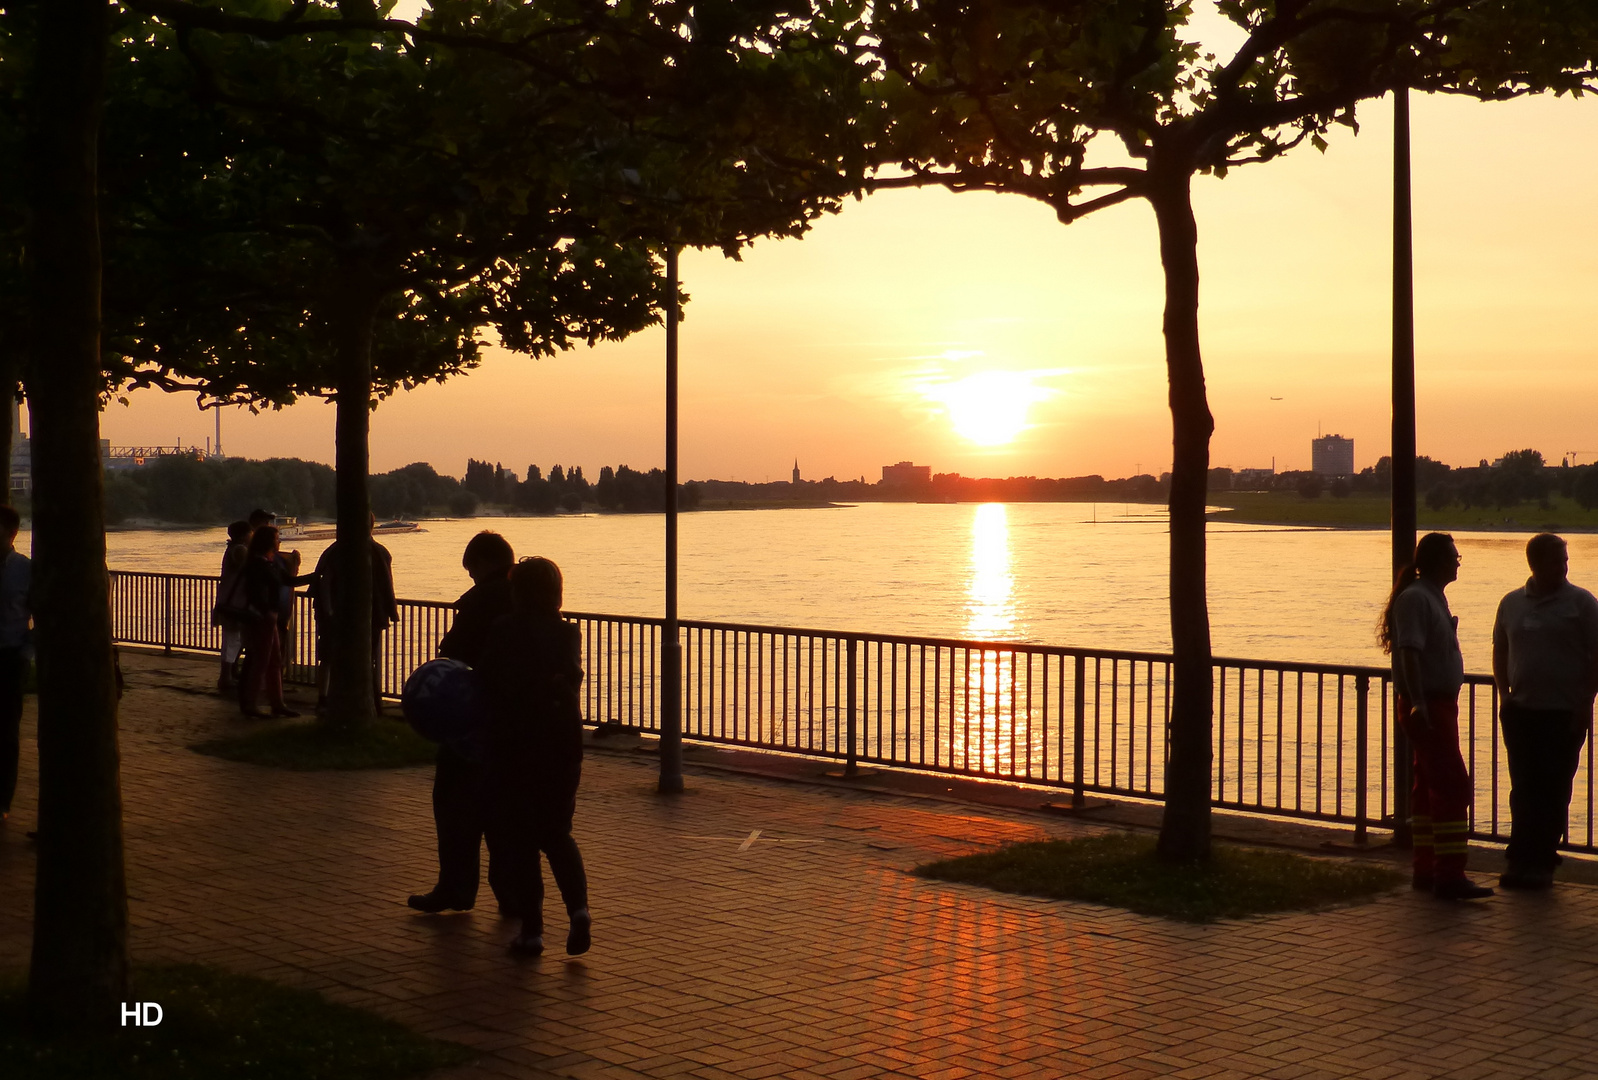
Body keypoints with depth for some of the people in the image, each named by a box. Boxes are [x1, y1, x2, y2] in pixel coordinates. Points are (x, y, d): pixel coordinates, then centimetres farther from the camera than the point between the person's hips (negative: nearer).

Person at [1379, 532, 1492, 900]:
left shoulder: (1433, 597, 16)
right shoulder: (1416, 598, -15)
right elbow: (1409, 652, -25)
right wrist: (1418, 703, -31)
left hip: (1440, 703, 11)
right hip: (1427, 706, -11)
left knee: (1431, 787, 12)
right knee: (1452, 785, -15)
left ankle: (1426, 870, 18)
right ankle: (1450, 875, -17)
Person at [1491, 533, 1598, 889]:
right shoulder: (1511, 603, 10)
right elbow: (1500, 651, 18)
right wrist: (1504, 694, 7)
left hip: (1564, 713, -3)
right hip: (1521, 711, 3)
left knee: (1553, 792, 0)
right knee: (1523, 789, 5)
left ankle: (1539, 862, 8)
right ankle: (1524, 860, 12)